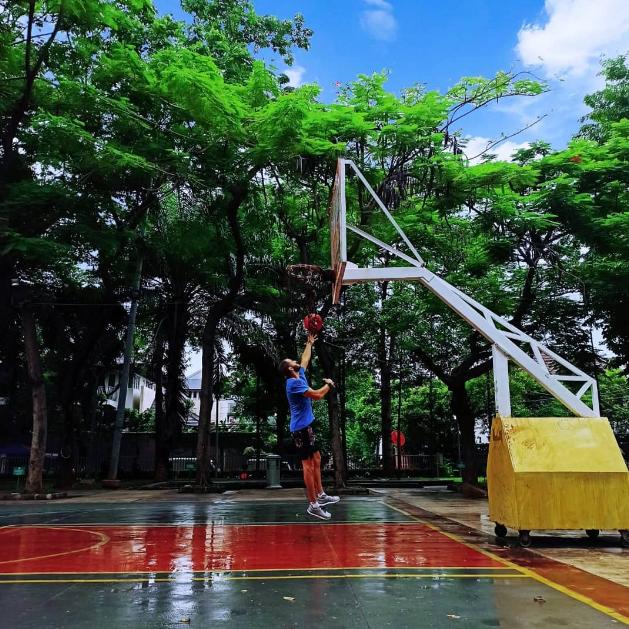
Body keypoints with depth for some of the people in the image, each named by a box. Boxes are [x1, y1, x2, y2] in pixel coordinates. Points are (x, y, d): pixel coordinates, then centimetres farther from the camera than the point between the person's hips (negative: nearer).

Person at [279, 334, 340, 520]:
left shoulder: (299, 376, 10)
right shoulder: (294, 382, -18)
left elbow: (305, 359, 28)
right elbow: (317, 395, -21)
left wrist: (310, 343, 31)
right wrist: (329, 385, -3)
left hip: (306, 425, 10)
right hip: (301, 427, -10)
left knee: (316, 459, 15)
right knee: (308, 464, -8)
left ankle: (320, 495, 24)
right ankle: (313, 505, -4)